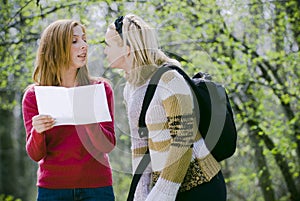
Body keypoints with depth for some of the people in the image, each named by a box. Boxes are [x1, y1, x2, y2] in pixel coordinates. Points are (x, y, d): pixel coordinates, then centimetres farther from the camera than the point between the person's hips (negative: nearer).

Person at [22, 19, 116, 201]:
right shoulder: (34, 95, 1)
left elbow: (109, 145, -5)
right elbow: (36, 155, -1)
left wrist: (90, 122, -23)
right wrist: (37, 131, -21)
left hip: (96, 186, 0)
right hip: (52, 186, 0)